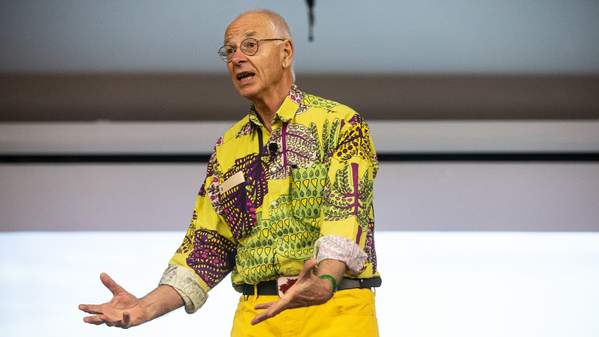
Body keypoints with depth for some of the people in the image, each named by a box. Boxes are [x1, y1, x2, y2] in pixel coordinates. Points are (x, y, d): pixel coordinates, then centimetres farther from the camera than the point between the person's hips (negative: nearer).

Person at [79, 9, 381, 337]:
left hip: (335, 310, -4)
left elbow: (347, 211, -15)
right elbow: (207, 247, 14)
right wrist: (147, 307, -2)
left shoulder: (339, 123, -1)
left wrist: (325, 281, -35)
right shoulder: (227, 148, 17)